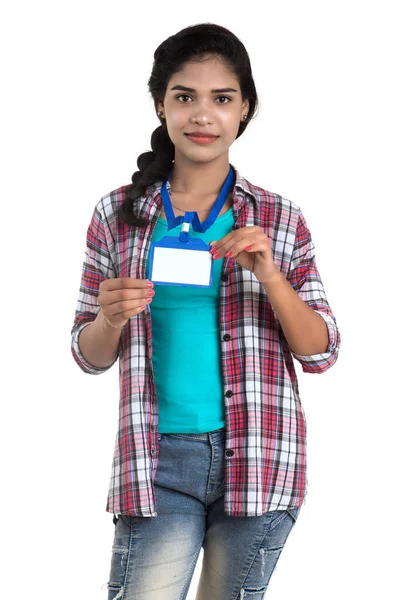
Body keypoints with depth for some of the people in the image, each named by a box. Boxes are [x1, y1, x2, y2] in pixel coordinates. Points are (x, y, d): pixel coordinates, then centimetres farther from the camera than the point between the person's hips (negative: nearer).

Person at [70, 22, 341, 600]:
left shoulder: (281, 220, 5)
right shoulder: (119, 216, 5)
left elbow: (321, 353, 3)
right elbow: (90, 357, 10)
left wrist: (269, 275, -12)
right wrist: (111, 319, -12)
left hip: (258, 459, 1)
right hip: (160, 459, 0)